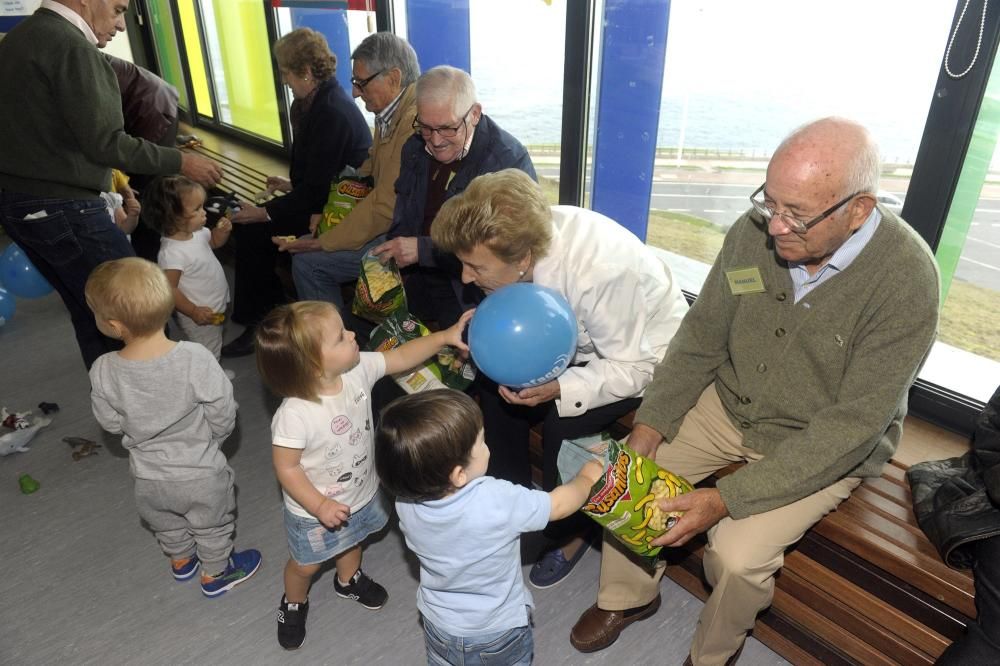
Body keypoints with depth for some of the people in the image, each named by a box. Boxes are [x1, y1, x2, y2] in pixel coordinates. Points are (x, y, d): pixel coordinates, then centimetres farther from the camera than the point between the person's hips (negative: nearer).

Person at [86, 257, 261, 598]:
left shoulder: (103, 372, -24)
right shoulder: (195, 358, -31)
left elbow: (111, 423, -7)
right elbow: (223, 413, -20)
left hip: (149, 477, 3)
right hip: (201, 473, -3)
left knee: (166, 525, 33)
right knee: (211, 526, 26)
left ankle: (181, 561, 59)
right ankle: (216, 573, 48)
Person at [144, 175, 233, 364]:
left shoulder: (196, 232, -6)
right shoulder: (172, 253, -32)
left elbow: (214, 241, 15)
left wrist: (222, 231, -5)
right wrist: (193, 311, -28)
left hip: (216, 307, 9)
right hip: (201, 316, -9)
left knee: (213, 353, 29)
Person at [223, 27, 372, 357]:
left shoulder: (331, 113, -23)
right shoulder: (321, 101, 7)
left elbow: (317, 190, -23)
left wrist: (264, 213, -16)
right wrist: (292, 185, 13)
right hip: (327, 197, 9)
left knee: (252, 231, -10)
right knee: (251, 225, 2)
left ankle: (257, 321, 9)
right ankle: (270, 310, 14)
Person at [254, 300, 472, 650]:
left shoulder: (358, 370, -23)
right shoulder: (295, 415, -39)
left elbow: (400, 357, -12)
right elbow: (286, 468, -26)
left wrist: (445, 336, -19)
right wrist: (320, 506, -27)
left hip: (362, 493, 5)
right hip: (316, 510, -5)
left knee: (351, 542, 35)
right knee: (306, 565, 24)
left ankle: (349, 580, 66)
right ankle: (294, 603, 57)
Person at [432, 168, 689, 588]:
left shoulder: (600, 270, -40)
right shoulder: (526, 235, -20)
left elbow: (633, 369, -28)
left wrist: (558, 389, -41)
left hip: (645, 353, -7)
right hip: (586, 341, 7)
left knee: (561, 420, -25)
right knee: (495, 379, -4)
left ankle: (569, 533, 4)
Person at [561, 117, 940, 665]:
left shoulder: (906, 280, -26)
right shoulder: (755, 231, -15)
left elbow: (851, 425, -25)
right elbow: (699, 338, -5)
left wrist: (726, 498, -29)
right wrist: (649, 427, -16)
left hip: (828, 448, -4)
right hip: (729, 403, 4)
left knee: (737, 555, -20)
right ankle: (628, 597, 23)